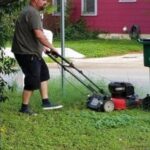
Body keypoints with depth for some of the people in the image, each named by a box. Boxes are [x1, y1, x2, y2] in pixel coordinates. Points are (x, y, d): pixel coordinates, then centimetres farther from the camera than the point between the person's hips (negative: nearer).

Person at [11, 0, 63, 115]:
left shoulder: (30, 11, 15)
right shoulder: (33, 13, -20)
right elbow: (39, 35, -29)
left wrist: (43, 47, 27)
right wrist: (52, 48, -20)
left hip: (31, 52, 11)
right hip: (26, 53, -11)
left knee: (44, 73, 14)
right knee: (32, 80, -4)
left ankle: (46, 102, 16)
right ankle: (24, 108, 8)